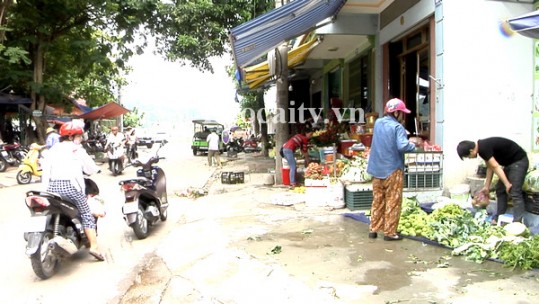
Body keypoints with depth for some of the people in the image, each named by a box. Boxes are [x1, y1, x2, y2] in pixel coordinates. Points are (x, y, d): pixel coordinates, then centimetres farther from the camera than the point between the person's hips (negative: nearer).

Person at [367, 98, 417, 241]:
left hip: (377, 169, 7)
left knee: (378, 201, 15)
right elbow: (402, 146, -26)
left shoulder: (378, 123, 7)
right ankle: (390, 232, 7)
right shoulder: (397, 127, -15)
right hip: (393, 170, -6)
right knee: (393, 203, 3)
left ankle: (374, 229, 18)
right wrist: (413, 145, -6)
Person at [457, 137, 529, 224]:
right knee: (500, 190, 10)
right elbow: (490, 167, 11)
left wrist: (507, 184, -18)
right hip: (510, 163, 10)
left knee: (514, 192, -14)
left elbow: (495, 167, -22)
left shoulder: (483, 148, -24)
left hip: (519, 161, -10)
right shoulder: (482, 147, 5)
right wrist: (487, 187, 15)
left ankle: (517, 223, -15)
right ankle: (499, 218, 16)